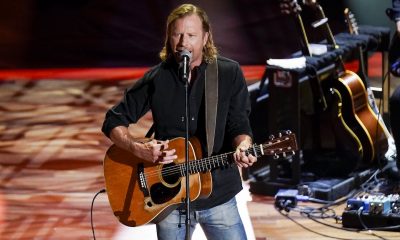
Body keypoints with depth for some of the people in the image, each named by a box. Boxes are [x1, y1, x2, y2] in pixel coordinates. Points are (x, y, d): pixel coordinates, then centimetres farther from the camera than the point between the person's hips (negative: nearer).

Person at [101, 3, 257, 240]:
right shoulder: (156, 79, 0)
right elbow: (113, 122, 5)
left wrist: (242, 147, -26)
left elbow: (239, 125, -3)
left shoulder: (229, 73, -1)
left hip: (218, 195, -1)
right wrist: (140, 149, -13)